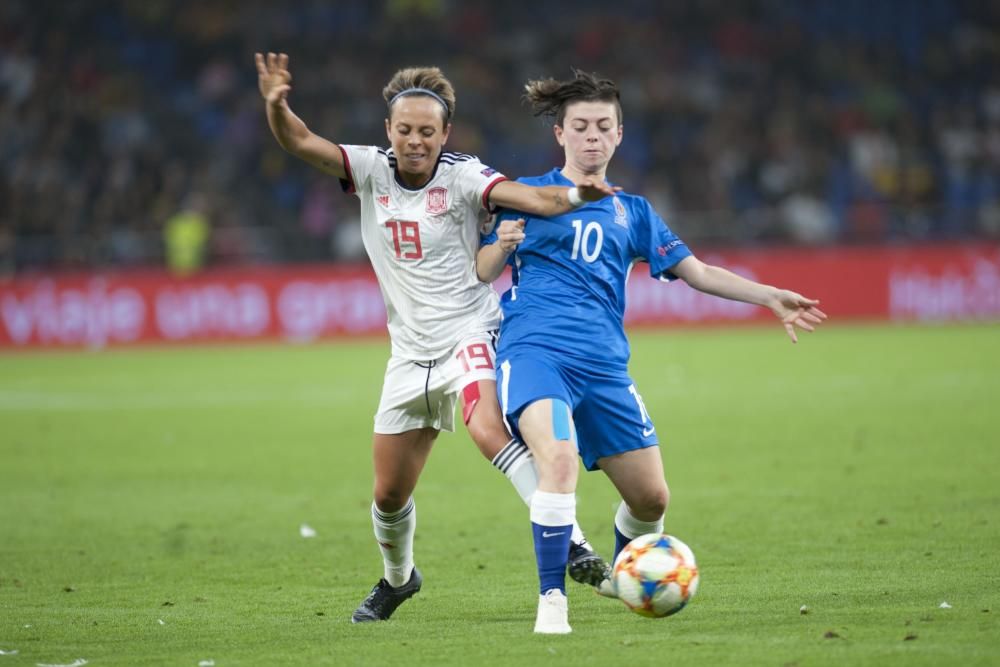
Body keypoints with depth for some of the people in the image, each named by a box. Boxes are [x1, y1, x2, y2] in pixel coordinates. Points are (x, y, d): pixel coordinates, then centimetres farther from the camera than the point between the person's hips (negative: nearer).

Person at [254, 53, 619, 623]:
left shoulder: (462, 177, -10)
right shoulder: (371, 170, 1)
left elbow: (528, 197, -25)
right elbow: (298, 142, -8)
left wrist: (574, 195, -46)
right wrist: (276, 105, -29)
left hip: (470, 336, -5)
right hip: (411, 355, 5)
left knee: (489, 429, -35)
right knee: (389, 493, 10)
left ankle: (569, 541, -37)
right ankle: (398, 577, 40)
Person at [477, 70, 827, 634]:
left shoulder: (631, 213, 20)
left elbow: (697, 272, 20)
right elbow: (480, 273, 9)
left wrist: (770, 296, 10)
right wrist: (503, 243, -13)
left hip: (604, 367, 5)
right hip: (534, 351, -4)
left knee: (651, 498, 5)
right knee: (559, 456, -33)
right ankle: (552, 599, -27)